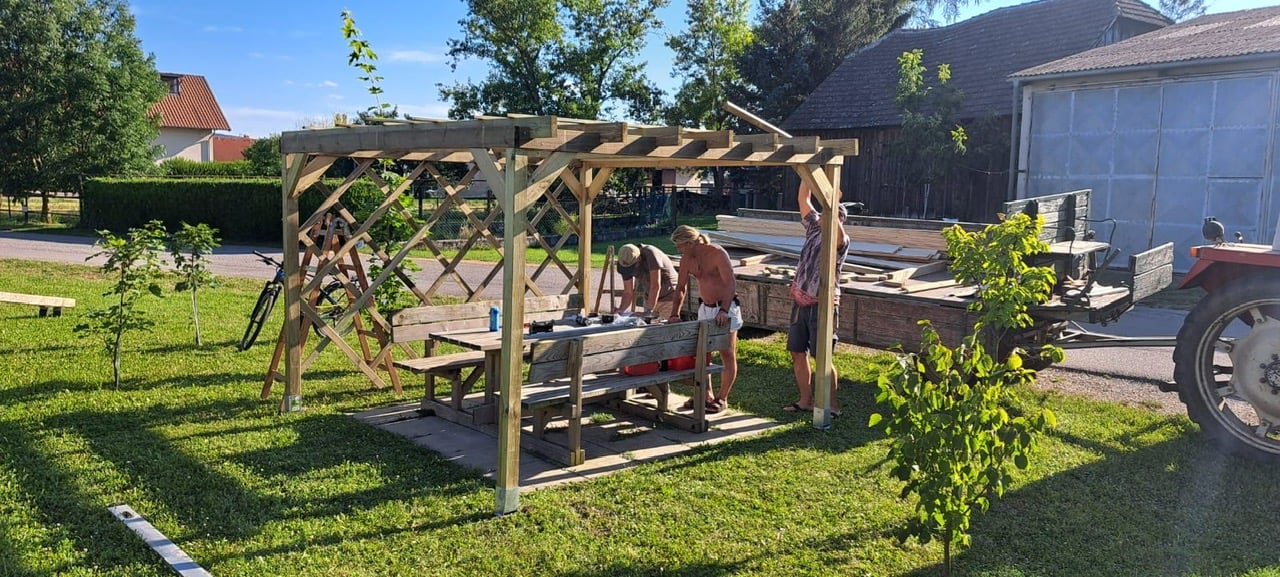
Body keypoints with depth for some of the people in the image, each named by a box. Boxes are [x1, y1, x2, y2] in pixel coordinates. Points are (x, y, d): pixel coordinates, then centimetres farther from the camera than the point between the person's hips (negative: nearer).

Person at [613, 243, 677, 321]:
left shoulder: (650, 254, -26)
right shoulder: (627, 262, -7)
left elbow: (655, 286, -30)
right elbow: (628, 292, -2)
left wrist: (649, 311, -33)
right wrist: (621, 310, -18)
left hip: (668, 297, -6)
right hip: (650, 297, 6)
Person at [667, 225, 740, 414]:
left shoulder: (717, 253, -19)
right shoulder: (687, 259, 1)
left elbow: (731, 284, -27)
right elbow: (680, 288, 8)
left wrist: (724, 310, -36)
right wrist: (674, 314, -2)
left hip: (726, 308, -7)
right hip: (705, 308, 7)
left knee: (727, 355, -1)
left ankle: (722, 398, 7)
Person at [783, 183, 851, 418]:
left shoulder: (840, 240, -11)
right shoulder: (814, 229, 9)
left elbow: (837, 234, -36)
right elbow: (802, 199, 12)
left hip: (822, 304, -8)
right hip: (800, 301, 8)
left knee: (822, 358, -6)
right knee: (798, 353, 12)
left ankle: (832, 405, 6)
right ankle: (805, 400, 23)